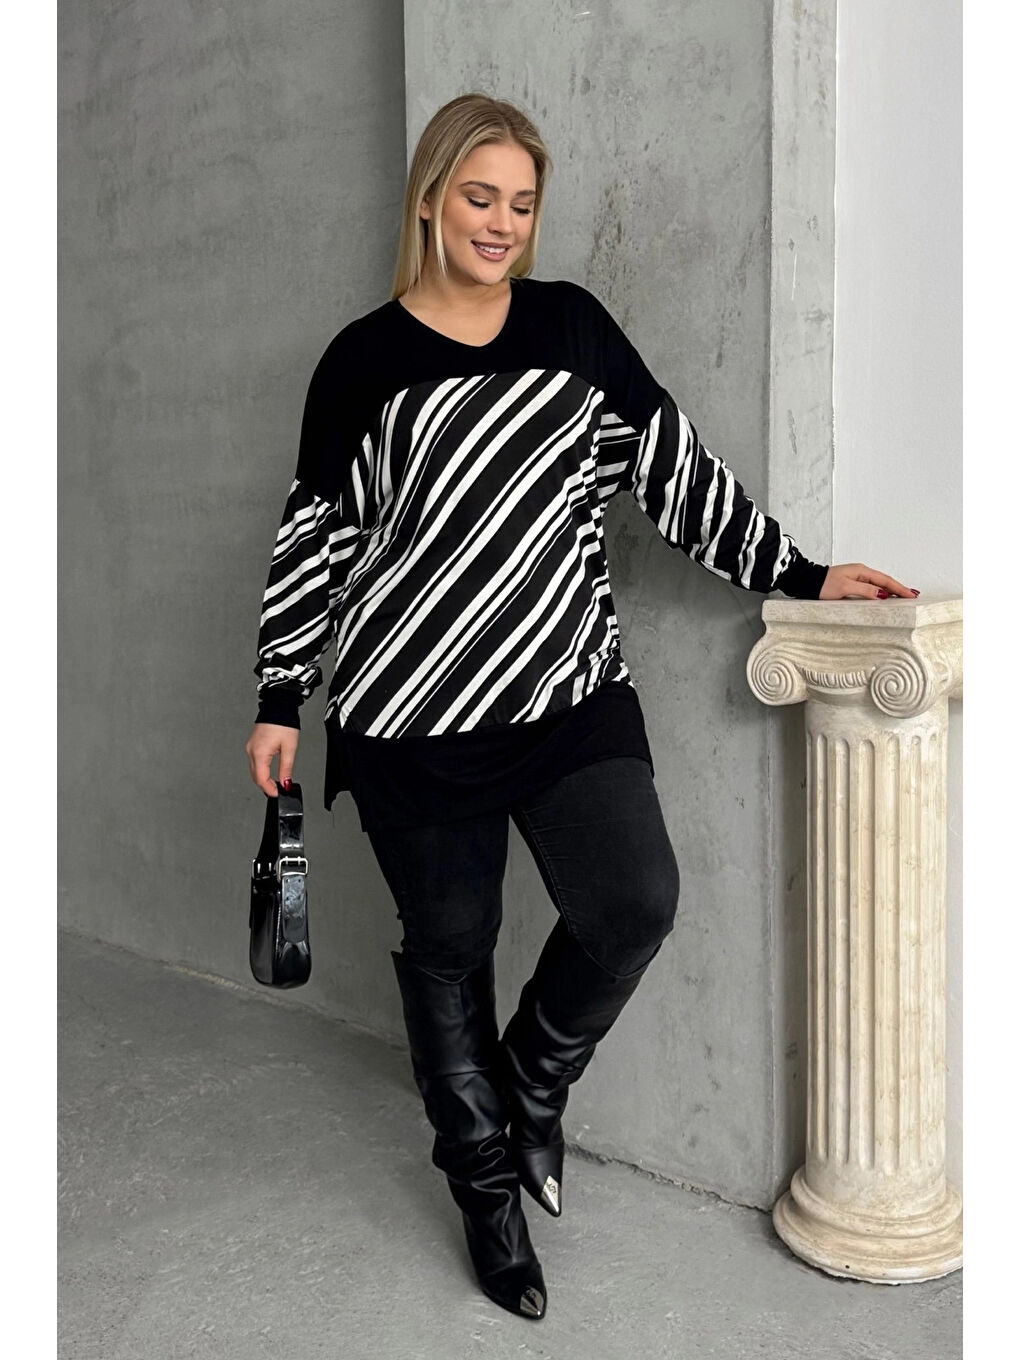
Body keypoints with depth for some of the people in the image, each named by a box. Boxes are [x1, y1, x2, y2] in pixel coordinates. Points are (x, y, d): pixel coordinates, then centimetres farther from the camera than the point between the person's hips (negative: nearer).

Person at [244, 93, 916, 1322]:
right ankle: (487, 1188, 29)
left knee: (636, 902, -14)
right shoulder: (363, 359, 1)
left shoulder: (573, 324, 7)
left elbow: (675, 469, 8)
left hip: (570, 687, 2)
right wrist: (280, 698, 3)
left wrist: (797, 574, 4)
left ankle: (531, 1083, 18)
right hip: (412, 711, -1)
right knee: (449, 947, 8)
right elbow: (315, 534, 4)